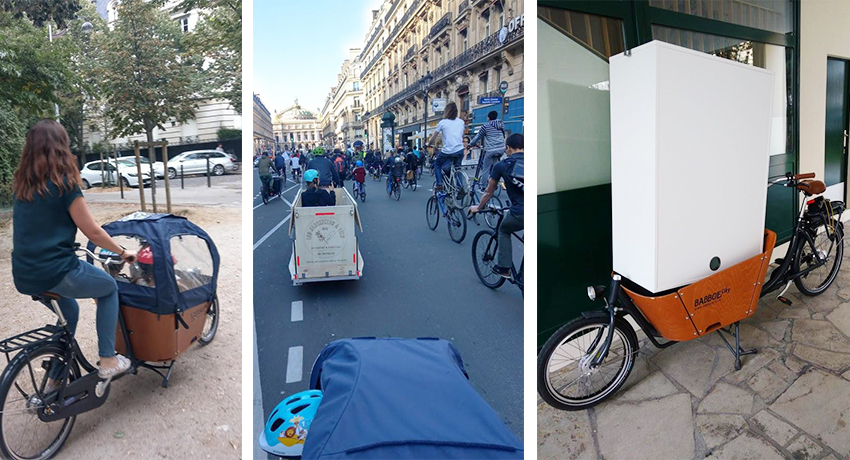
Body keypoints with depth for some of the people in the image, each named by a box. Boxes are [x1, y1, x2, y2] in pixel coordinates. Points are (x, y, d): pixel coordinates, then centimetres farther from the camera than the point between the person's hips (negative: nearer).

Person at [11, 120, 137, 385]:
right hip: (56, 271, -7)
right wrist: (123, 251, 4)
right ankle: (108, 361, 12)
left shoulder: (21, 184, 9)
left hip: (24, 276, 8)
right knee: (109, 289, 17)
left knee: (69, 312, 29)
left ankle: (54, 381, 35)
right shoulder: (63, 183, -13)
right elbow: (93, 232, -10)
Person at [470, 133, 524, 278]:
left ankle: (504, 267, 25)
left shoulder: (502, 165, 9)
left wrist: (478, 208, 34)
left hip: (519, 213, -2)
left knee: (503, 231, 28)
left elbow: (489, 192, 18)